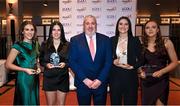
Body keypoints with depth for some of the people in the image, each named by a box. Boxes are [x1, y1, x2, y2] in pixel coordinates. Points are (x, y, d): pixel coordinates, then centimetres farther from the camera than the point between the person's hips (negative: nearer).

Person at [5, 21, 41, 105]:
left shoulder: (34, 44, 7)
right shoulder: (18, 46, -12)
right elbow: (8, 64, -13)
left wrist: (38, 68, 2)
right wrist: (25, 70, -19)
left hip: (34, 78, 6)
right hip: (24, 79, -6)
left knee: (34, 101, 16)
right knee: (25, 102, 6)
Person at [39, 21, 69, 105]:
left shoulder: (67, 45, -3)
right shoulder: (45, 45, 0)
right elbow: (41, 61, 6)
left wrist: (65, 64, -17)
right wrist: (46, 64, -14)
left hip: (62, 78, 0)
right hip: (49, 78, 1)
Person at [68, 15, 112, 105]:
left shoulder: (105, 39, 1)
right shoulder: (75, 40, -2)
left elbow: (108, 61, -1)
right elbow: (72, 62, -5)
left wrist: (100, 79, -9)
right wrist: (84, 79, -12)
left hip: (101, 83, 1)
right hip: (82, 83, -1)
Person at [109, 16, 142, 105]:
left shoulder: (135, 40, 0)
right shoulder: (111, 40, 3)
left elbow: (141, 59, 2)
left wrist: (132, 66, -14)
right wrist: (113, 62, -13)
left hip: (130, 77, 0)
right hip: (115, 76, 1)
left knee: (130, 102, 10)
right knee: (115, 102, 10)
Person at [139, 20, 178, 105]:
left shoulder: (166, 42, -3)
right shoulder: (142, 45, 2)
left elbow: (174, 62, -2)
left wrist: (161, 71, -15)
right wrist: (141, 72, -5)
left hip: (161, 81, -2)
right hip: (146, 82, 2)